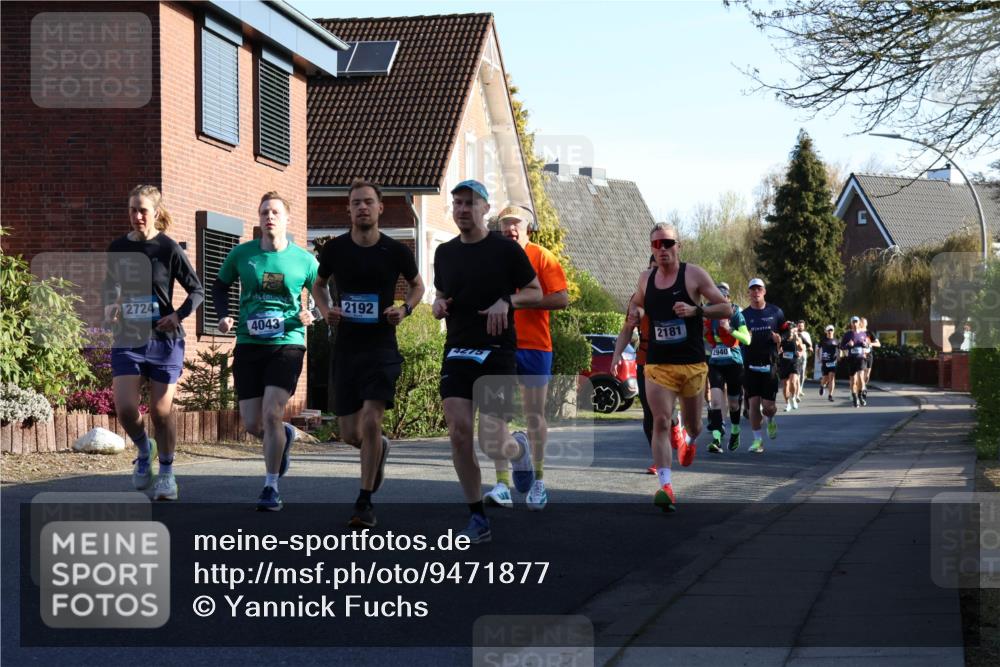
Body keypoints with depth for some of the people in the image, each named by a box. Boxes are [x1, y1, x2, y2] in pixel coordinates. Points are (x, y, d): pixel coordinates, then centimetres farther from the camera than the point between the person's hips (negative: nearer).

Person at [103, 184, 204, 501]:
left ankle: (167, 473, 20)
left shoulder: (168, 248, -6)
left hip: (164, 340, -3)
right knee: (125, 409, -10)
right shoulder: (118, 248, 5)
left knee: (161, 411, 2)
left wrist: (179, 315, -15)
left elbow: (197, 290, -1)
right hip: (127, 340, 3)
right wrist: (110, 306, 1)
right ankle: (144, 451, 21)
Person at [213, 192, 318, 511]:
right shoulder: (241, 254, 2)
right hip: (248, 344, 3)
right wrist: (223, 316, 1)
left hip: (287, 344, -2)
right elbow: (220, 286, 18)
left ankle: (271, 488, -4)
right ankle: (284, 436, 39)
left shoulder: (304, 260, -1)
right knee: (252, 425, 2)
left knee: (271, 413, -17)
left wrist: (312, 314, -9)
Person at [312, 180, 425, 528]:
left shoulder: (396, 251, -3)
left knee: (371, 421, -16)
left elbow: (417, 285, 14)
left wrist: (404, 309, -5)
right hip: (346, 349, 2)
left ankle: (365, 502, -4)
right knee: (350, 433, 4)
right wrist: (325, 310, -2)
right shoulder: (334, 249, 0)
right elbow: (319, 284, 18)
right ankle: (380, 448, 42)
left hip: (382, 348, -2)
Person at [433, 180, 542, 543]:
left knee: (492, 444, -10)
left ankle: (519, 449, 29)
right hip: (458, 350, 4)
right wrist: (438, 305, 1)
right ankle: (478, 519, 1)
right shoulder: (445, 253, 11)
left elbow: (536, 292, 4)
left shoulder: (506, 249, -2)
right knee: (458, 431, -11)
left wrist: (507, 301, -14)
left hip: (497, 352, -4)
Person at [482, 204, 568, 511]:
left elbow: (562, 298, -7)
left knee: (534, 415, 4)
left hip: (533, 347, -3)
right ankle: (502, 485, -3)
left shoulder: (541, 256, 0)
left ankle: (538, 480, 17)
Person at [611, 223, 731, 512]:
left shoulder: (694, 274, -4)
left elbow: (726, 308, -4)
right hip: (657, 365, 1)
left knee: (693, 425, 13)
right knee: (660, 423, -15)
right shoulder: (646, 279, 7)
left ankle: (689, 441, 52)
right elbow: (635, 313, 23)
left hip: (692, 364, -1)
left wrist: (695, 310, -21)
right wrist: (618, 351, 13)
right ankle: (666, 488, -21)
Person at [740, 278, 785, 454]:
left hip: (769, 364, -1)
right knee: (754, 403, -4)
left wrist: (779, 338, -7)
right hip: (750, 365, 1)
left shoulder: (775, 312, 6)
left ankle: (770, 421, 31)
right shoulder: (743, 315, 7)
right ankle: (757, 439, 6)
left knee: (768, 405, -4)